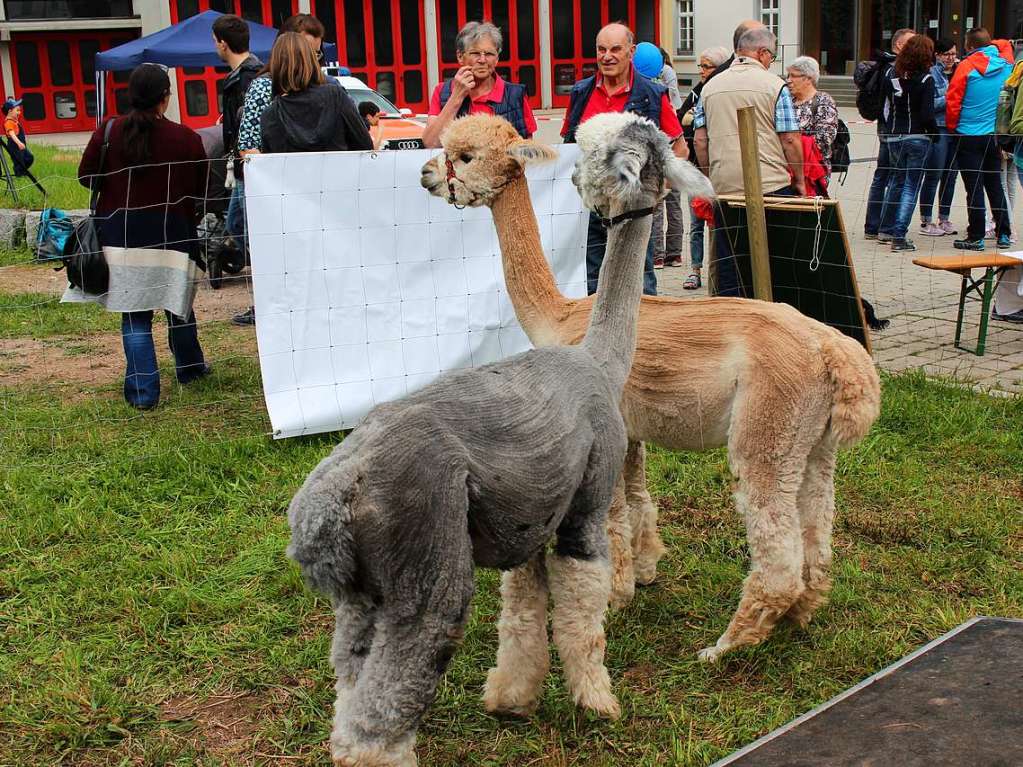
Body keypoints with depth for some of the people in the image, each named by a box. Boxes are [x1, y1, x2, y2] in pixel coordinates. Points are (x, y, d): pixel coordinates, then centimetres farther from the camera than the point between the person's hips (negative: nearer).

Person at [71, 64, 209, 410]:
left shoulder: (108, 131, -4)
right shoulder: (186, 138, -8)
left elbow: (86, 176, 3)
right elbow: (201, 189, -1)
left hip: (120, 236, 1)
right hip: (172, 235, 0)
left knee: (134, 315, 4)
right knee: (177, 303, 18)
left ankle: (142, 391, 2)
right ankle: (190, 368, 35)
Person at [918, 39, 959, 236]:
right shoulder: (931, 74, -4)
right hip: (938, 130, -6)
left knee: (950, 176, 10)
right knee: (933, 177, -3)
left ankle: (944, 219, 20)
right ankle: (926, 222, 4)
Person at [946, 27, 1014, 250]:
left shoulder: (966, 67, -11)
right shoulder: (1005, 64, 3)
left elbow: (952, 101, -10)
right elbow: (1005, 44, 28)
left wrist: (953, 128, 2)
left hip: (970, 137, -5)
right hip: (996, 136, 5)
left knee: (974, 188, -1)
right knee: (995, 184, 14)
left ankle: (976, 238, 1)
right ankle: (1004, 234, 17)